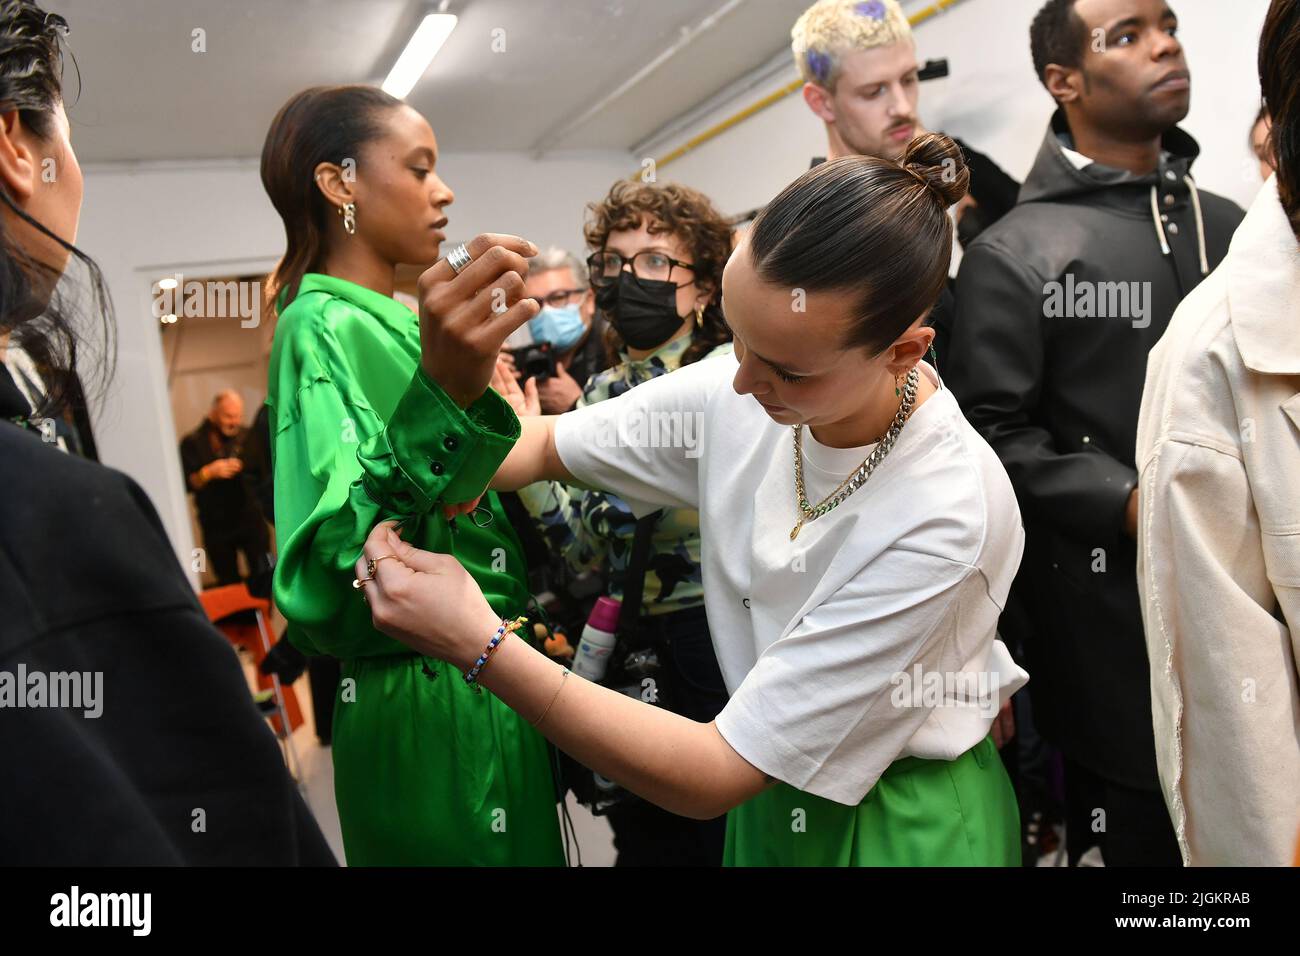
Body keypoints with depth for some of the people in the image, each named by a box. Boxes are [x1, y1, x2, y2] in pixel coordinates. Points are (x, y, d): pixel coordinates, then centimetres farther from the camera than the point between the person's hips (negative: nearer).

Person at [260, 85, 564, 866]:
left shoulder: (385, 324, 9)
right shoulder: (326, 327, -17)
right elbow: (325, 595, -33)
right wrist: (441, 395, -43)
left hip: (483, 692, 9)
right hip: (436, 719, -8)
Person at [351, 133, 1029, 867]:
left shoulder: (941, 517, -32)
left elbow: (716, 775, -29)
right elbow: (537, 447, -4)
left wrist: (478, 644, -34)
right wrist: (461, 375, -27)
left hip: (901, 825, -4)